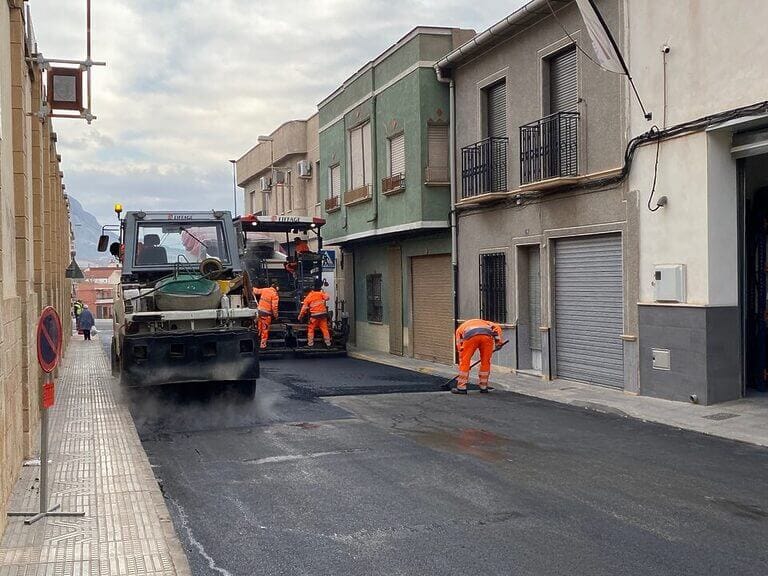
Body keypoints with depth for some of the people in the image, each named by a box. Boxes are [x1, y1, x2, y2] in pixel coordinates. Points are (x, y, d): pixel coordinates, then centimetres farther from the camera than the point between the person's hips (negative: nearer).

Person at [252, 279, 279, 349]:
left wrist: (254, 288, 45)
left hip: (259, 311, 6)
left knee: (260, 327, 21)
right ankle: (263, 344, 8)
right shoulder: (275, 295, -12)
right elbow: (274, 306, -16)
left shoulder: (264, 290, 4)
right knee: (265, 329, 4)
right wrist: (275, 315, -2)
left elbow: (256, 291, 22)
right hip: (266, 313, -5)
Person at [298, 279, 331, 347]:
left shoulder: (310, 295, 3)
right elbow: (327, 298, -18)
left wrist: (300, 315, 7)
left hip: (314, 315, -1)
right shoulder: (322, 293, 1)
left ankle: (310, 343, 5)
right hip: (323, 314, 1)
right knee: (324, 328, 5)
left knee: (311, 329, 9)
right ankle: (328, 343, 6)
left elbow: (304, 306, 2)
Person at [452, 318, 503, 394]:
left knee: (465, 361, 12)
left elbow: (460, 348, 36)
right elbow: (497, 327, 25)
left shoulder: (459, 329, 39)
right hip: (487, 335, 2)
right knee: (485, 362, 17)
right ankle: (483, 387, 25)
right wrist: (498, 341, 18)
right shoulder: (484, 322, 44)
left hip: (471, 336, -2)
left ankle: (461, 387, 14)